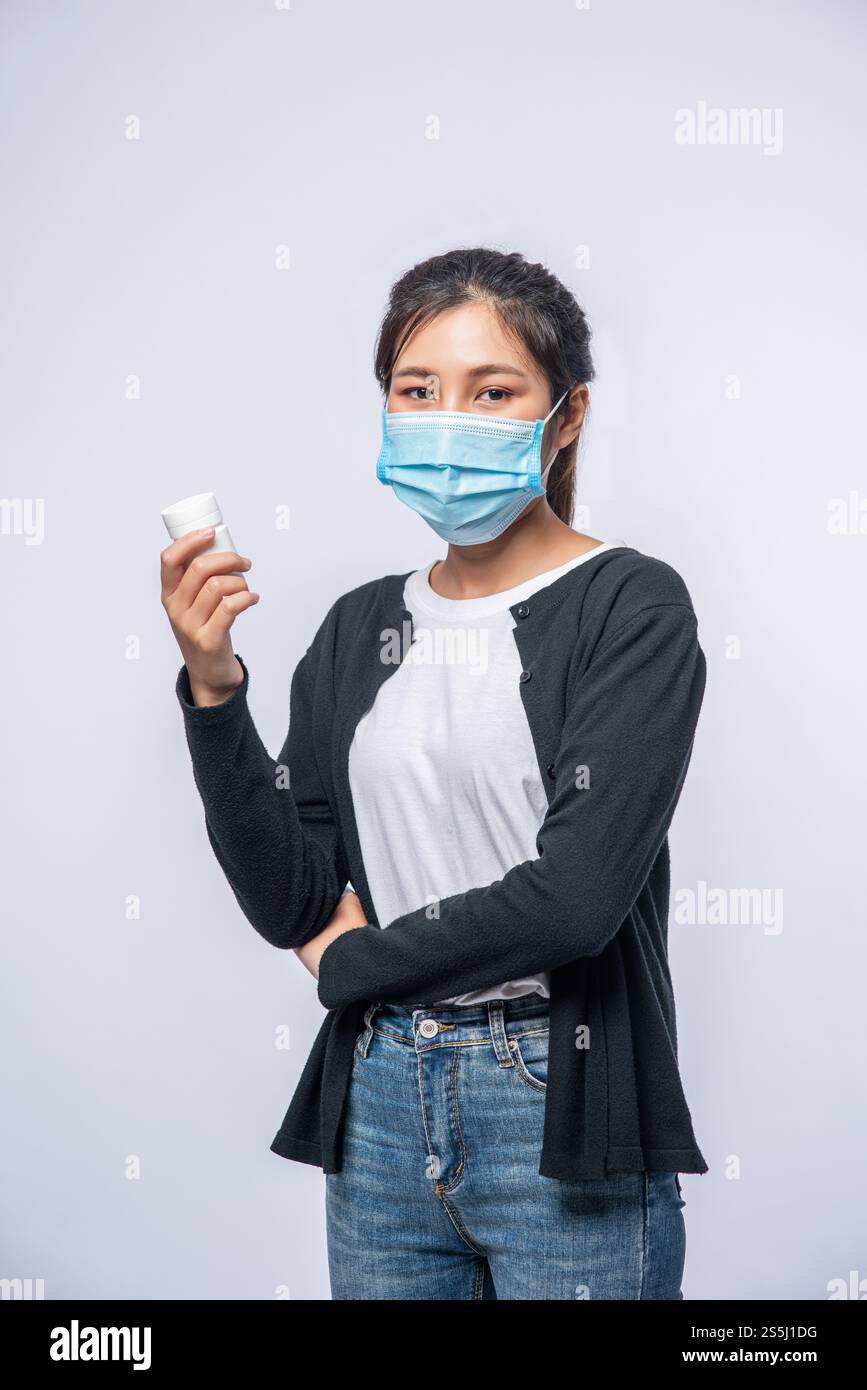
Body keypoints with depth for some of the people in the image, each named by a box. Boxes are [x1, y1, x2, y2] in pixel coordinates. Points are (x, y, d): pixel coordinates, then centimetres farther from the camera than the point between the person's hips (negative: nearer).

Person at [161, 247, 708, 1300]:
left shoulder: (629, 605, -8)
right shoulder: (360, 628, 8)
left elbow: (575, 894, -18)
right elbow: (290, 903, 2)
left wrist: (353, 960, -4)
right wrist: (213, 690, -10)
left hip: (562, 1112, -4)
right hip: (381, 1104, 5)